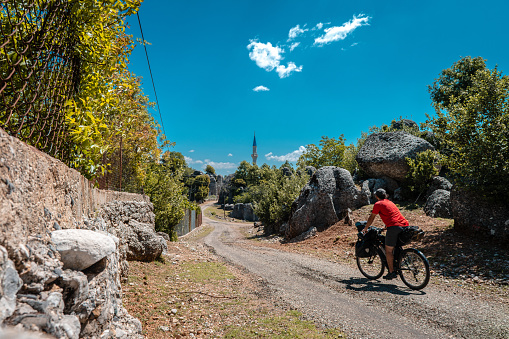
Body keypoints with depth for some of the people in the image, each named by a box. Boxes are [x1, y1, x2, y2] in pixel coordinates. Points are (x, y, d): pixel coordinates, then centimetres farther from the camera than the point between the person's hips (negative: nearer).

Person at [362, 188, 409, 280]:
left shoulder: (378, 204, 5)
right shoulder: (390, 202, 28)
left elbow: (371, 218, 11)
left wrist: (365, 229, 23)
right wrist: (386, 227, 56)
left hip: (394, 227, -8)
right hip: (404, 226, 8)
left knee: (388, 250, 1)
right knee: (397, 248, 22)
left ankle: (391, 272, 1)